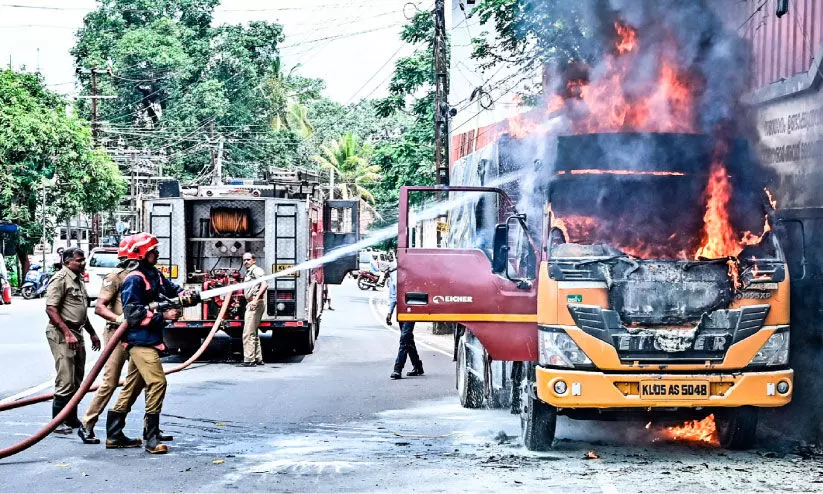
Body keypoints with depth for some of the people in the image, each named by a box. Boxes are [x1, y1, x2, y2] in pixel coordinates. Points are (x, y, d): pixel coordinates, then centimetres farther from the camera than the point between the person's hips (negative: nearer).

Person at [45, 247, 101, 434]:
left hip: (77, 333, 10)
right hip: (61, 334, -10)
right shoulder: (60, 279, -12)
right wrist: (67, 334, -23)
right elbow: (51, 308, -19)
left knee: (77, 380, 13)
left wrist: (92, 333, 26)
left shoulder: (79, 280, 17)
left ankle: (71, 419, 22)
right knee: (65, 380, -12)